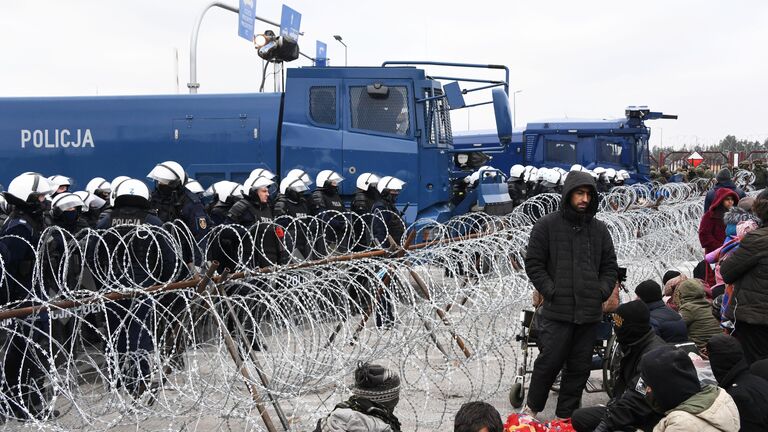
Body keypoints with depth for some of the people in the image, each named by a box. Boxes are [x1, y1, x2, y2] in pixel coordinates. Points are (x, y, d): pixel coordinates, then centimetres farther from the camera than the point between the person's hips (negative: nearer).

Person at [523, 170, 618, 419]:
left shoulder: (599, 229, 11)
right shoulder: (547, 226, -2)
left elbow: (610, 266, 17)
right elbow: (533, 263, -2)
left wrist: (602, 291, 2)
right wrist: (551, 291, -10)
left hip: (590, 313, 5)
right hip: (557, 311, -4)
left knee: (580, 367, 9)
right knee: (550, 362, -4)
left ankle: (566, 415, 22)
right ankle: (532, 408, 17)